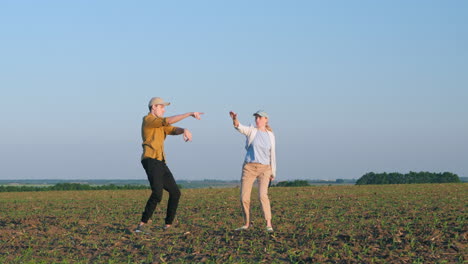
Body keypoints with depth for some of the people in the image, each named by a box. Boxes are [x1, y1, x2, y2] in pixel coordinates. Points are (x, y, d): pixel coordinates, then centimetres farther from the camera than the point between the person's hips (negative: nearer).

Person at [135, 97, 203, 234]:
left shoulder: (160, 125, 24)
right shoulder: (148, 120, -6)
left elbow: (174, 130, 12)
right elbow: (169, 121, -19)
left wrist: (185, 130, -13)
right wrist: (190, 114, -21)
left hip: (160, 163, 10)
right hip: (150, 160, -10)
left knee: (175, 193, 13)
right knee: (157, 193, -26)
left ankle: (168, 225, 20)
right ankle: (142, 225, -24)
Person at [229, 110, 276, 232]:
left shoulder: (270, 135, 8)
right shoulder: (251, 131, 2)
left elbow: (272, 154, 12)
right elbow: (240, 128, -20)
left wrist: (273, 172, 9)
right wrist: (234, 119, -42)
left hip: (264, 168, -1)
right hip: (249, 167, 1)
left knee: (263, 195, -20)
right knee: (244, 198, 0)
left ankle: (269, 225, -21)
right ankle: (247, 224, 17)